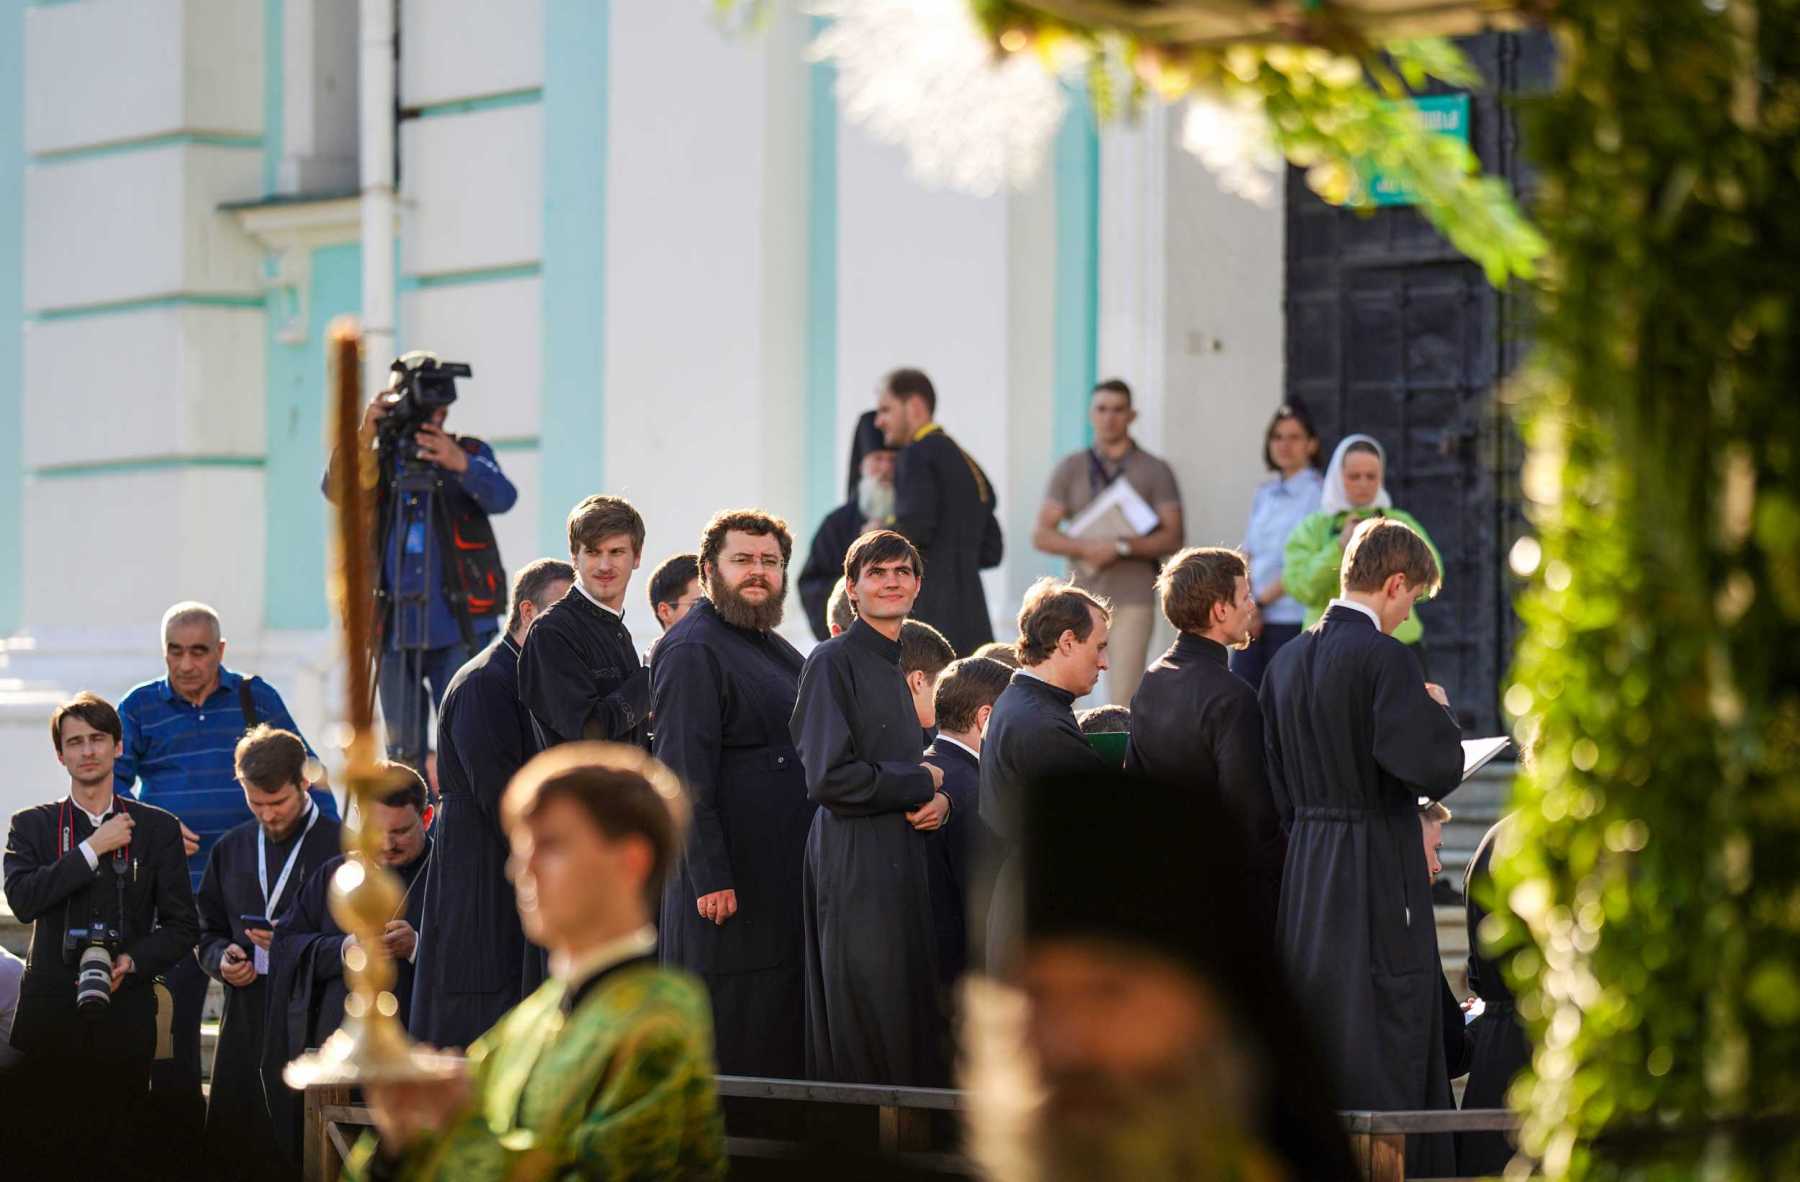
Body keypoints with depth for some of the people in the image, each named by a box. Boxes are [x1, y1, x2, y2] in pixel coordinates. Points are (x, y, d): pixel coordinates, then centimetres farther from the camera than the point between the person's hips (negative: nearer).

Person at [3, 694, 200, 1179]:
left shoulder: (158, 828, 10)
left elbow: (182, 926, 9)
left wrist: (133, 962, -8)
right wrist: (93, 848, -10)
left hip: (126, 1011, 0)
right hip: (49, 1012, 0)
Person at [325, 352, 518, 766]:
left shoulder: (471, 453, 6)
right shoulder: (378, 459, 9)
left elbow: (502, 498, -14)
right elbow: (336, 491, -10)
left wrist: (459, 463, -34)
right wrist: (365, 433, -25)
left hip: (461, 628, -2)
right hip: (395, 633, 2)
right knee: (404, 751, 5)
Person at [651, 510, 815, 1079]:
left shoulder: (779, 650, 20)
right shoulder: (693, 651, -10)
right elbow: (684, 772, -17)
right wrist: (710, 878, -22)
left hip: (785, 876, 9)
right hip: (729, 879, -9)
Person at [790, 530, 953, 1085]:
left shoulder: (893, 666, 18)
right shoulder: (833, 661, -7)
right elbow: (829, 777, -17)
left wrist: (937, 802, 1)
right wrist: (921, 784, -5)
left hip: (901, 862, 8)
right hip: (856, 862, -8)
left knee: (913, 1024, 6)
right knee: (865, 1033, -8)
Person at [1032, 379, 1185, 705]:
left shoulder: (1155, 471, 6)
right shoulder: (1070, 469, 11)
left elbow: (1172, 538, -2)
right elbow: (1041, 535, 5)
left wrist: (1122, 547, -17)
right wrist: (1086, 548, -13)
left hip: (1132, 601, -2)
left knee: (1123, 699, -9)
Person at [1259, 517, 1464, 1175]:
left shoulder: (1288, 660, 9)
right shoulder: (1384, 658, -15)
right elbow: (1433, 767, -21)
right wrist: (1439, 710, -2)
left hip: (1304, 873, 8)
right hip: (1377, 874, -8)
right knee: (1385, 1052, -4)